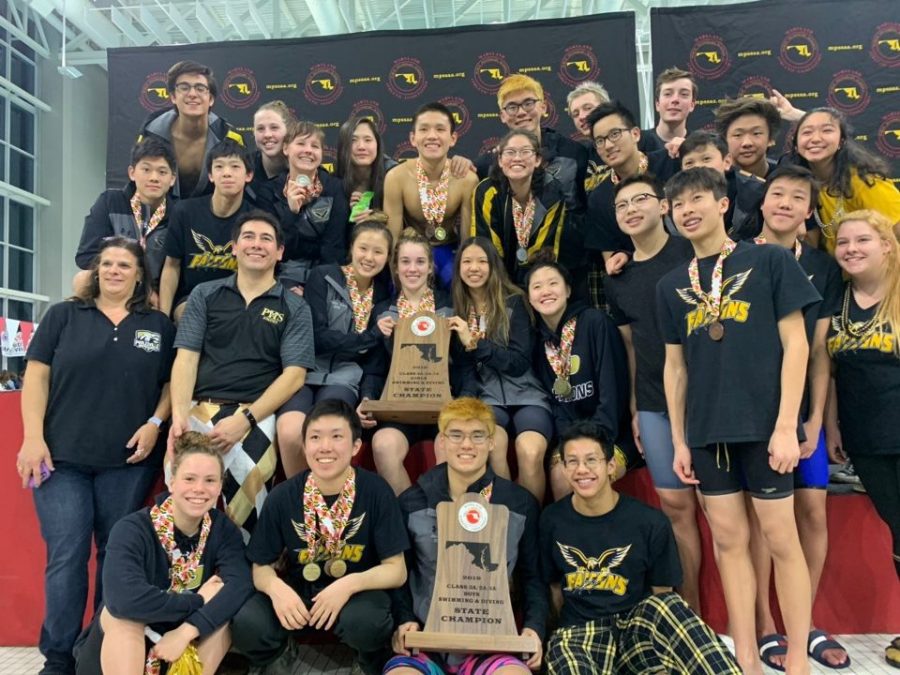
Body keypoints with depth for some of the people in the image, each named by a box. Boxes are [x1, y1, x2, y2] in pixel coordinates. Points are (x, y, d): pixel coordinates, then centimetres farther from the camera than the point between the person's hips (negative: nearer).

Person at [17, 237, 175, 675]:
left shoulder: (159, 326, 8)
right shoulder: (62, 316, 6)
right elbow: (36, 377, 1)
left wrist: (155, 422, -6)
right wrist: (33, 438, -8)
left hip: (128, 461, 1)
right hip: (61, 457, -1)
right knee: (66, 557, -1)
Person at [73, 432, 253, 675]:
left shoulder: (223, 528, -11)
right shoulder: (132, 529, -23)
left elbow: (241, 584, -27)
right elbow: (123, 598, -40)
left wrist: (186, 631, -38)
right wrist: (198, 600, -29)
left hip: (190, 648, 3)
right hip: (120, 651, -2)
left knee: (223, 593, -23)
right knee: (124, 610, -32)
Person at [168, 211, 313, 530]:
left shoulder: (294, 308, 11)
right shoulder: (204, 295, 17)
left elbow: (294, 375, 0)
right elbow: (186, 359, 10)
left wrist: (244, 420, -13)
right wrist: (179, 416, -8)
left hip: (258, 412, -1)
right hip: (200, 408, 2)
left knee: (242, 472, -34)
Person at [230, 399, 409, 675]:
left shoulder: (376, 491, -15)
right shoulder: (283, 496, -10)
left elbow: (396, 570, -12)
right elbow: (261, 567, -1)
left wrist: (351, 584, -30)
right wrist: (275, 587, -24)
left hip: (357, 592, -2)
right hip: (297, 591, 2)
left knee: (365, 621, -36)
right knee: (247, 627, -26)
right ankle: (281, 650, 12)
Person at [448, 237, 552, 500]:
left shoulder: (513, 302, 4)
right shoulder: (455, 310, 12)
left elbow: (520, 363, -4)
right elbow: (459, 366, 12)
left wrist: (474, 343, -13)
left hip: (526, 395, -1)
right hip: (486, 398, 1)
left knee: (530, 452, -33)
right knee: (493, 444, -34)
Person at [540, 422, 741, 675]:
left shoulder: (650, 522, -3)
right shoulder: (552, 520, 3)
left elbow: (661, 592, 4)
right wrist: (568, 629, 2)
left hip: (637, 624, 1)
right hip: (580, 631, 0)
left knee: (665, 606, -34)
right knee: (563, 651, -37)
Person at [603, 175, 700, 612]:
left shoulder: (692, 253, -1)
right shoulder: (618, 281, 13)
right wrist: (634, 409, 13)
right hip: (654, 404, 4)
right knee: (676, 505, 8)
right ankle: (690, 613, 18)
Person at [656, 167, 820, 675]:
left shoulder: (771, 261, 1)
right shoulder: (672, 286, 11)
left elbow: (795, 344, -3)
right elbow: (675, 365, 11)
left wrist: (786, 425, -11)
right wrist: (680, 439, 8)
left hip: (765, 423, -3)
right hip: (708, 430, 4)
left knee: (781, 539, 3)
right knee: (729, 539, 9)